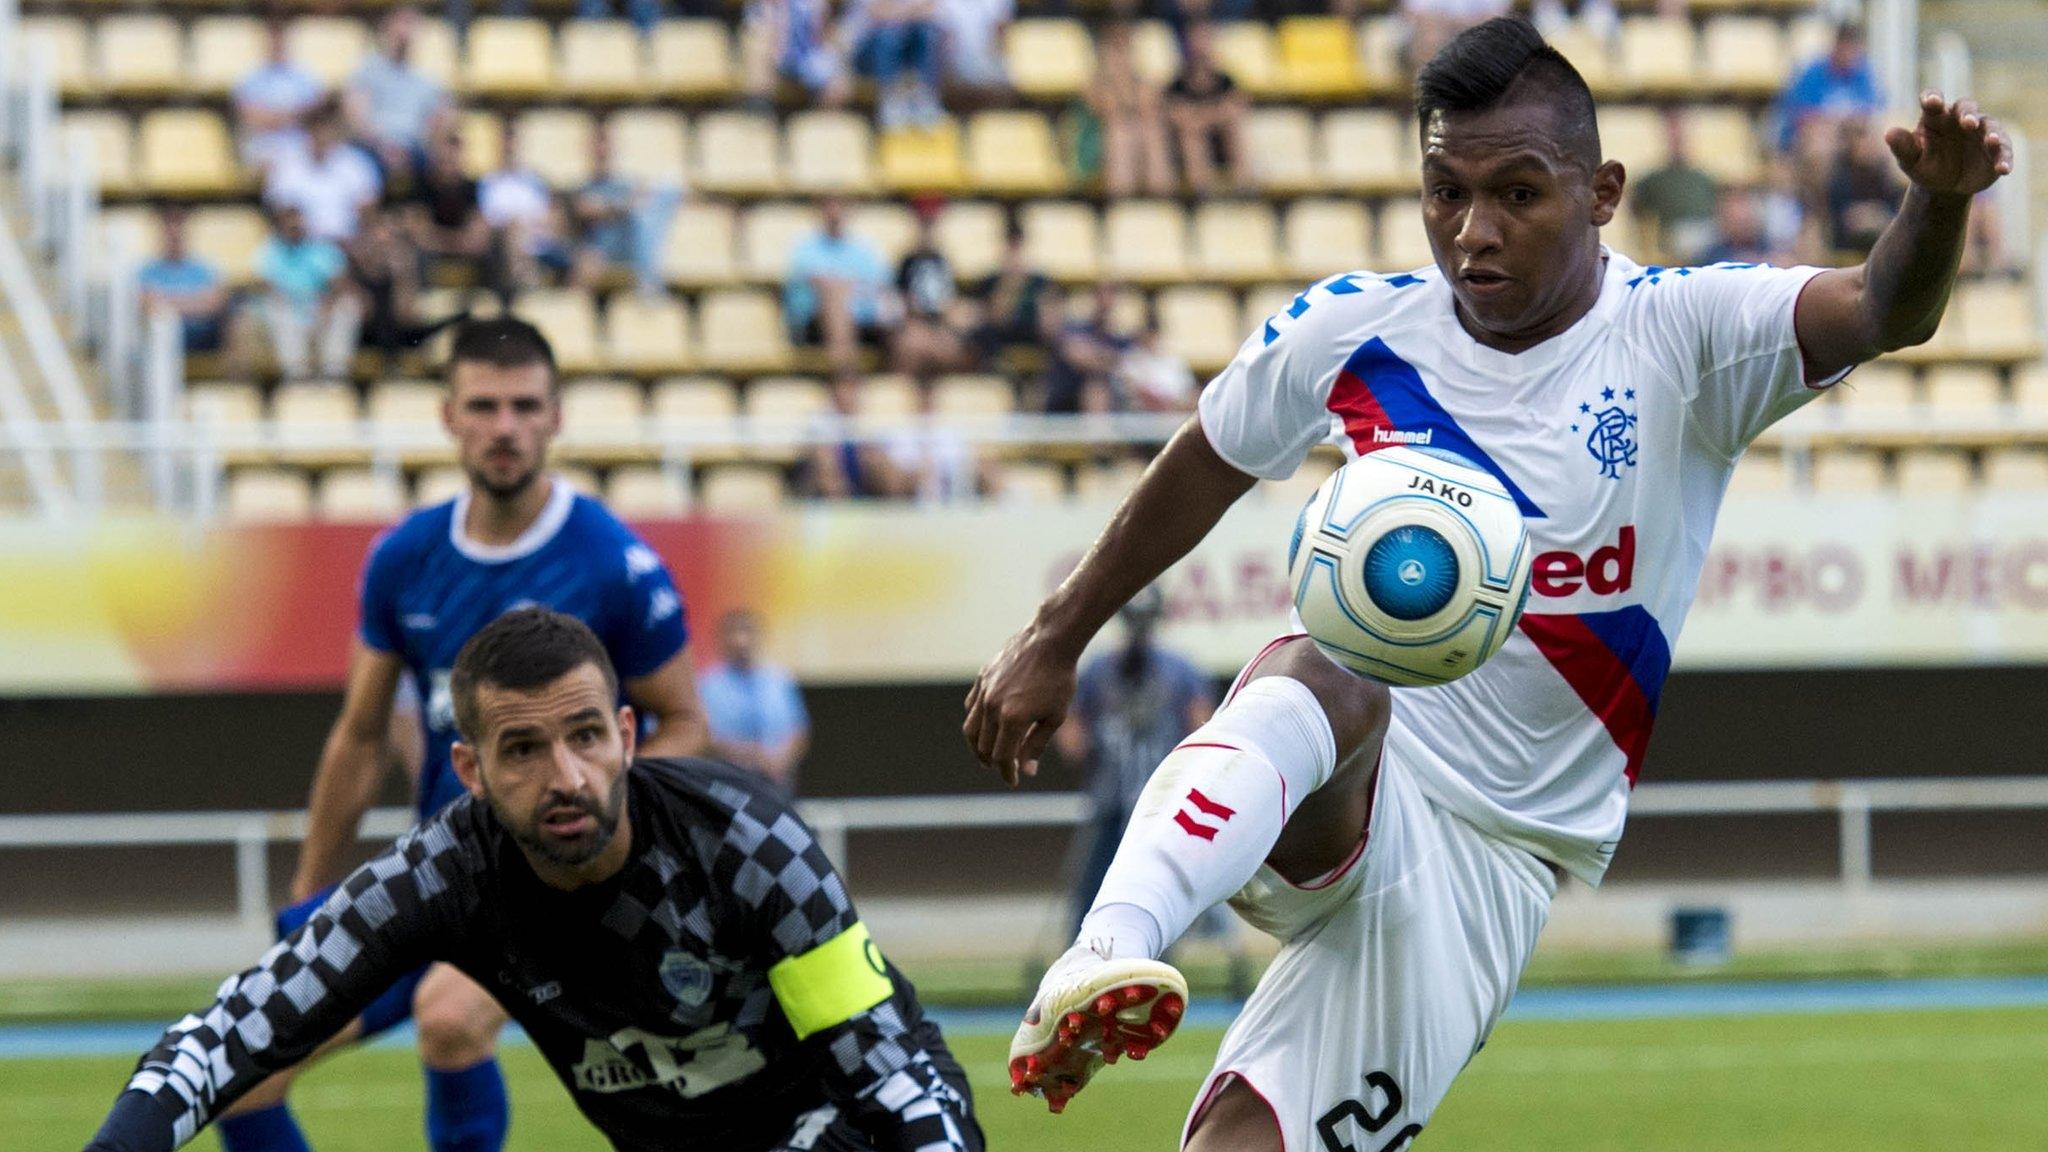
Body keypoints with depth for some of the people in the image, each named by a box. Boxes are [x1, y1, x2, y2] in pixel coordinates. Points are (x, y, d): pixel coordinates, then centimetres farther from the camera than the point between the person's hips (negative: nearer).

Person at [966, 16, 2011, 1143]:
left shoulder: (1677, 334, -7)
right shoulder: (1349, 330, 1)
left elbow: (1880, 310, -25)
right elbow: (1204, 467, 20)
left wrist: (1938, 203, -47)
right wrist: (1055, 638, 24)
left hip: (1489, 862, -1)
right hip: (1321, 812, 1)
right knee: (1320, 675, -37)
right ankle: (1103, 958, -56)